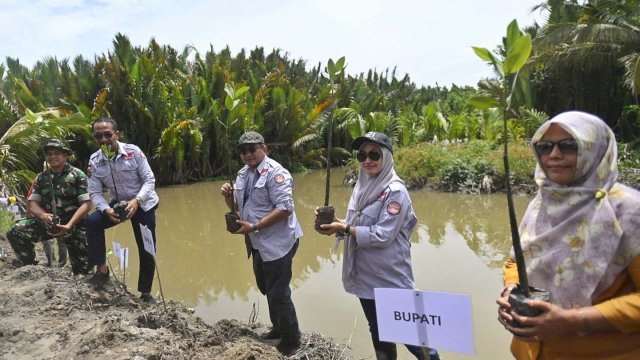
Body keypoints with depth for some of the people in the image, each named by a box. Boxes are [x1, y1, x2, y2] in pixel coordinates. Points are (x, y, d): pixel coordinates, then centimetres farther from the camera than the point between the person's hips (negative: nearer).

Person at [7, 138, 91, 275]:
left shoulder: (77, 175, -5)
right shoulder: (41, 178, 9)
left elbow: (86, 204, -13)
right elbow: (32, 203, 3)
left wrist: (69, 226, -26)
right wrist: (43, 215, -22)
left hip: (74, 223, -4)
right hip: (49, 221, 4)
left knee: (82, 268, -4)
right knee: (15, 232, -16)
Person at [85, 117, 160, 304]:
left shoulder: (133, 151, -20)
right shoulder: (94, 161, -11)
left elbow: (149, 180, -18)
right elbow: (95, 192, -11)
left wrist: (136, 201, -34)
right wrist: (106, 209, -30)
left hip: (143, 204, -2)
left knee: (147, 250, 0)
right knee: (92, 221, -25)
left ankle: (146, 294, 20)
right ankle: (102, 270, -7)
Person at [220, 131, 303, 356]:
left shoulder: (275, 172, -18)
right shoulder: (243, 173, 9)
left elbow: (285, 208, -26)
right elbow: (236, 208, 16)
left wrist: (254, 227, -25)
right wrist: (228, 196, -6)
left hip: (277, 243, -9)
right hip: (259, 244, 9)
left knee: (279, 294, -1)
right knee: (267, 289, 23)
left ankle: (291, 341, 20)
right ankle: (278, 328, 43)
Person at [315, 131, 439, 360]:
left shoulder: (395, 191, -17)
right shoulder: (362, 186, 5)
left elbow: (382, 236, -22)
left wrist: (344, 229, -19)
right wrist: (336, 223, -8)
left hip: (390, 279, -7)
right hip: (365, 276, 7)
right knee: (378, 332, 21)